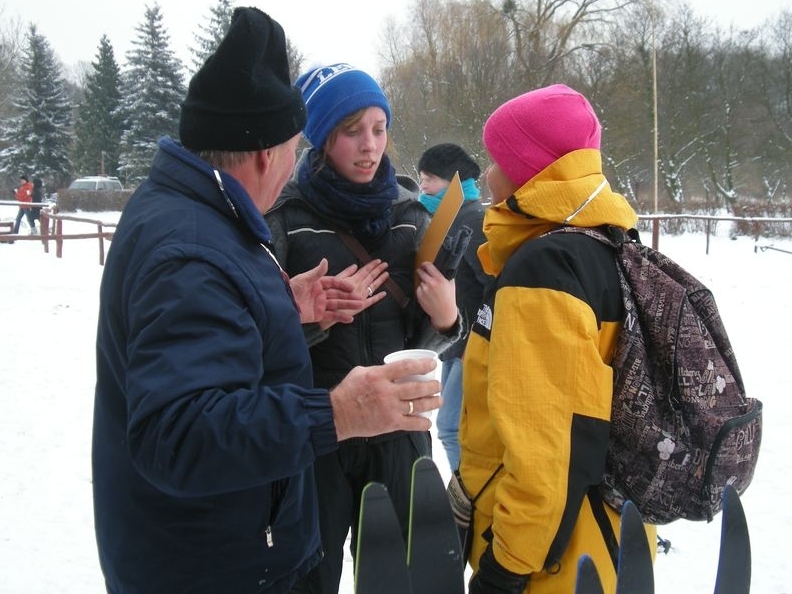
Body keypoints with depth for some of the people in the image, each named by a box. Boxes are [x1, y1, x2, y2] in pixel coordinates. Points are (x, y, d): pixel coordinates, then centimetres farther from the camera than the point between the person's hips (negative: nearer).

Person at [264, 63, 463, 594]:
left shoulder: (409, 213, 3)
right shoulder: (283, 217, -9)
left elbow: (423, 340, 9)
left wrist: (444, 317, -12)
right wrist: (316, 316, -24)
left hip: (399, 432, 3)